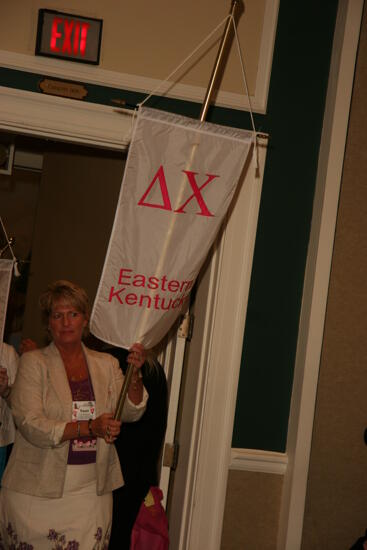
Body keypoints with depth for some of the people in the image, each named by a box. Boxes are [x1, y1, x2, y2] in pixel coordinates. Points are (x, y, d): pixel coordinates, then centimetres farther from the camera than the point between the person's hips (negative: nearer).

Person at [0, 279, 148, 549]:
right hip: (38, 488, -2)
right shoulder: (33, 362, -2)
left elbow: (131, 412, 0)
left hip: (90, 489, 2)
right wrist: (89, 427, -22)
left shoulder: (107, 364, 10)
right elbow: (30, 424, -12)